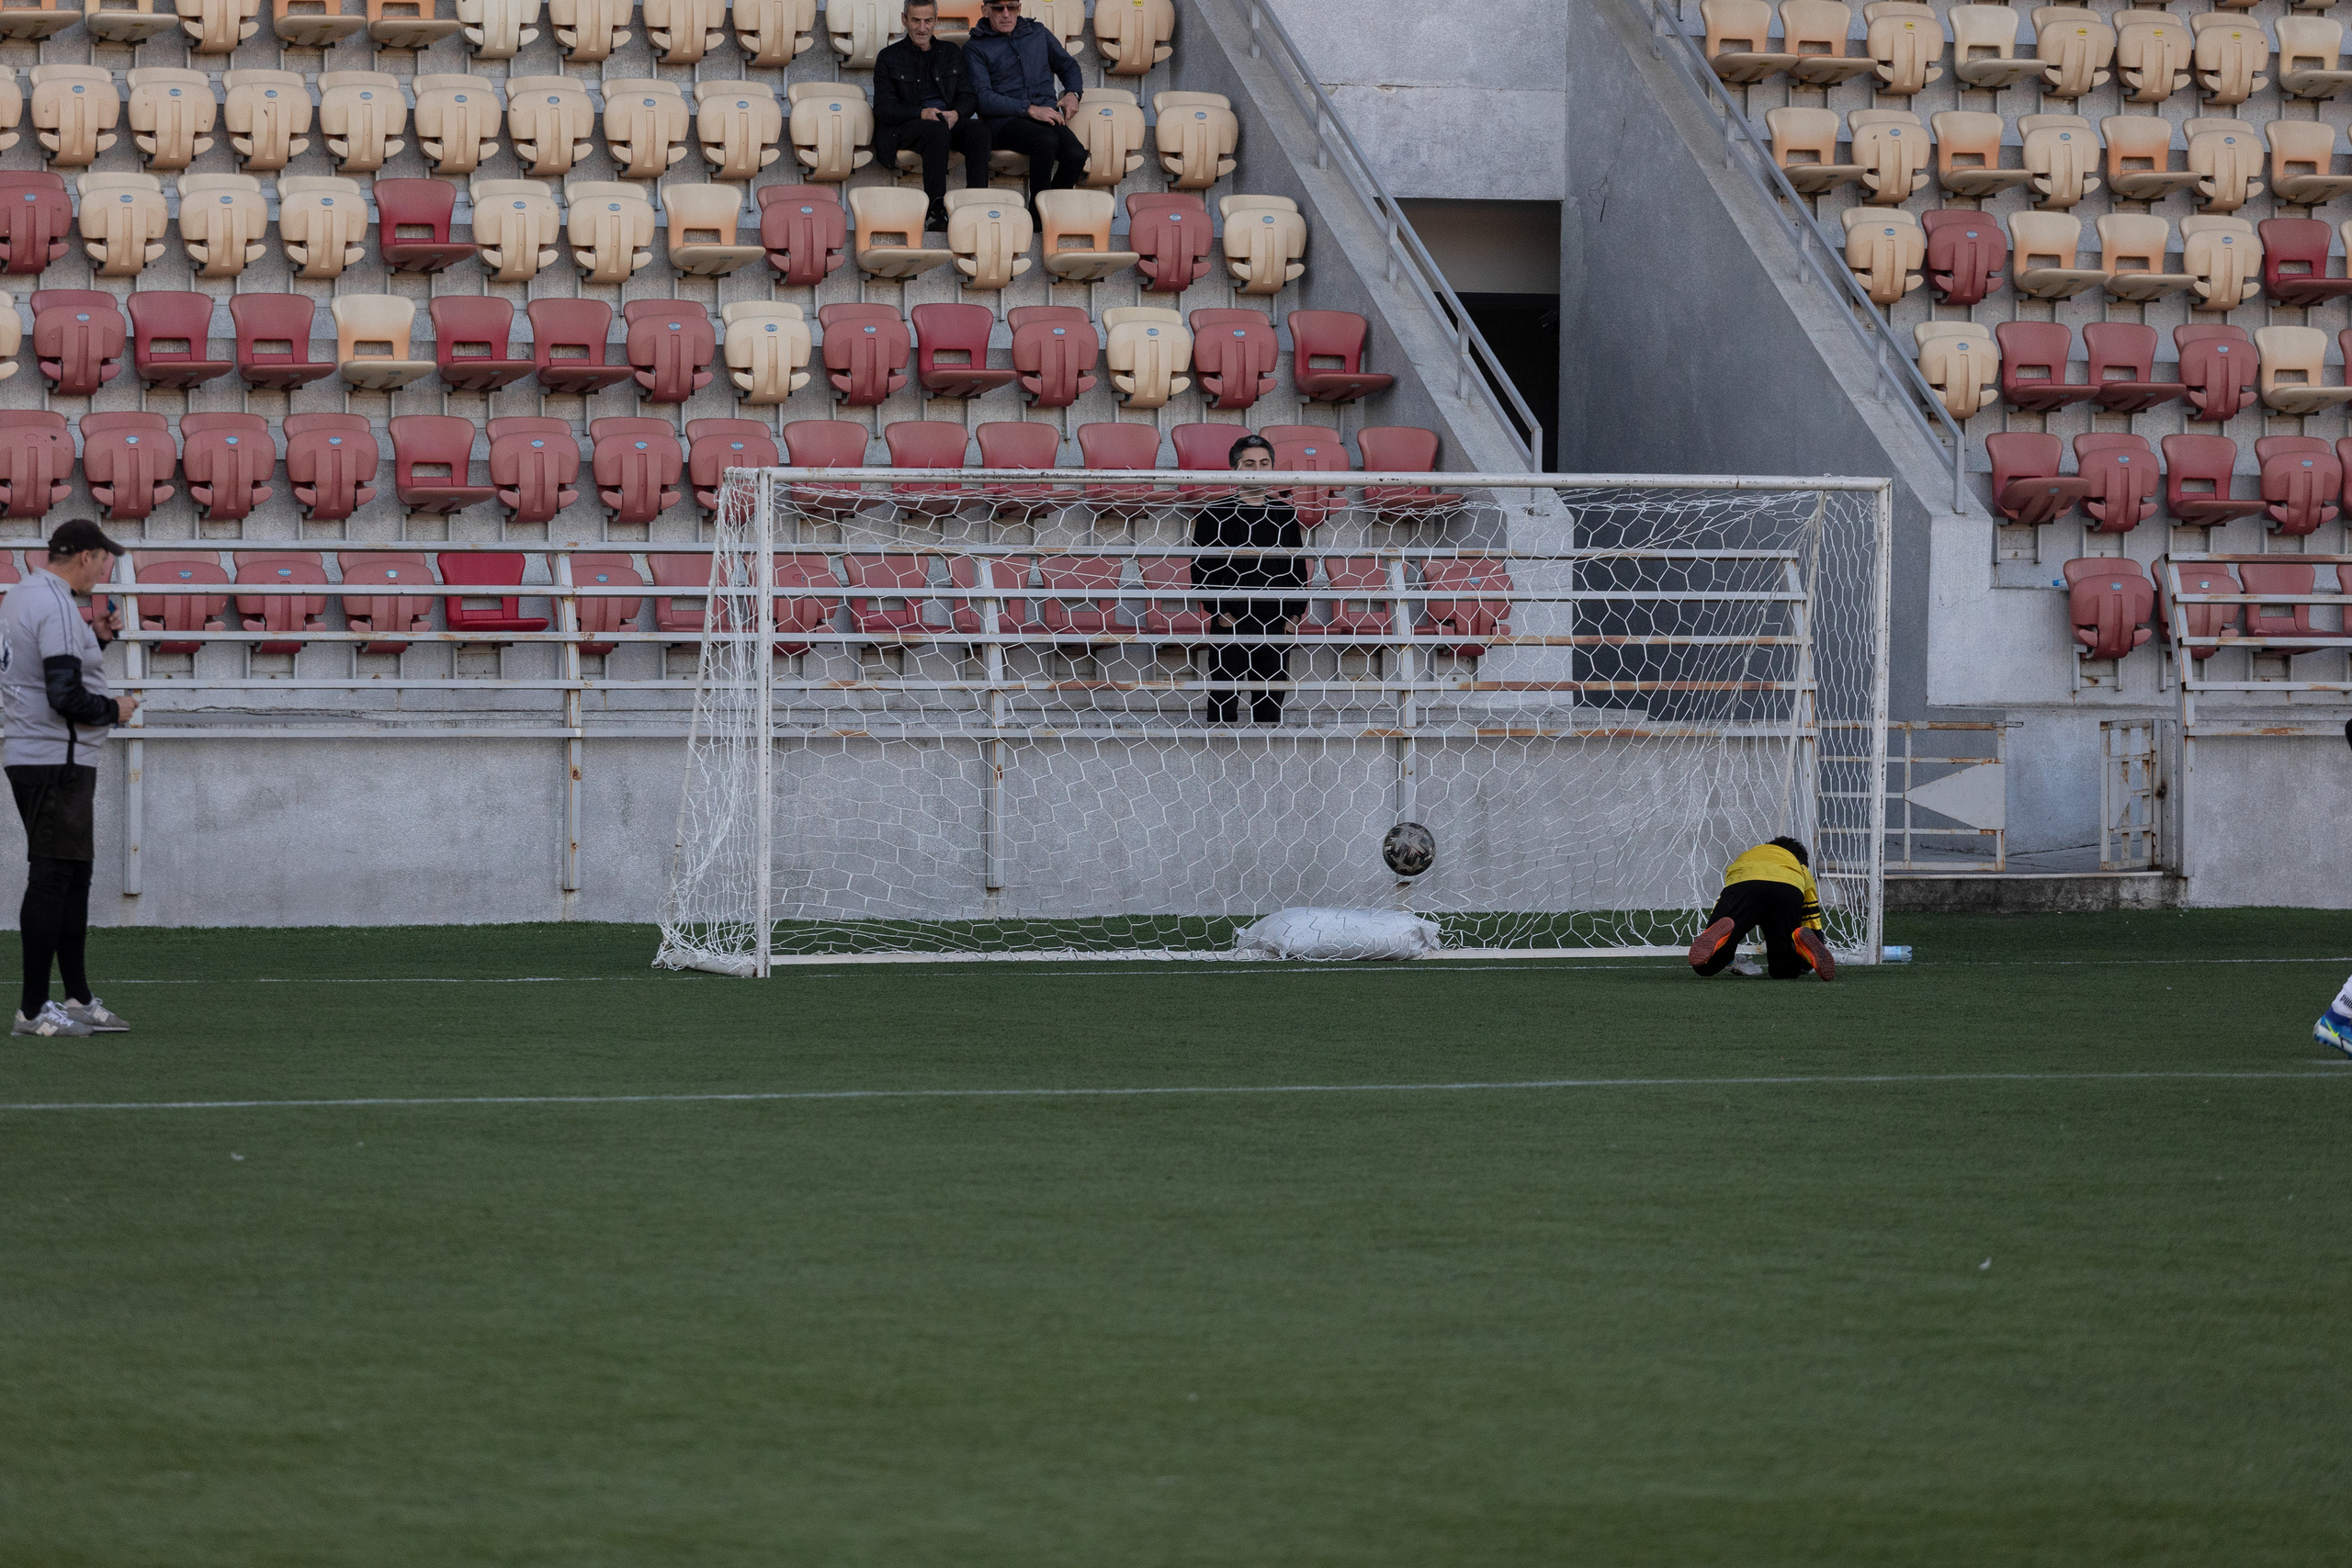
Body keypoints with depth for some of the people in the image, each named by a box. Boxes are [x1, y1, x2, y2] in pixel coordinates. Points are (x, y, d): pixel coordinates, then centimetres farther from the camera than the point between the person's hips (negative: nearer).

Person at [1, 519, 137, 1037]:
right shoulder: (56, 608, -17)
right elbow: (66, 697, -24)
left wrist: (95, 637, 15)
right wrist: (113, 710, -8)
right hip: (57, 761, -11)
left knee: (73, 875, 15)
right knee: (51, 877, -9)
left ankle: (79, 999, 20)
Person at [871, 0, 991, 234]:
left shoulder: (951, 53, 19)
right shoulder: (889, 58, 8)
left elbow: (968, 98, 13)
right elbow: (884, 109, -2)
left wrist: (956, 114, -12)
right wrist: (922, 114, -19)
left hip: (949, 122, 3)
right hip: (906, 128, -3)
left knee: (978, 128, -30)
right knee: (938, 130, -38)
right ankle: (935, 212, -43)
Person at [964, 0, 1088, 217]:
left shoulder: (1038, 33, 20)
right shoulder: (976, 49, 6)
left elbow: (1068, 66, 33)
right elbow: (983, 99, -6)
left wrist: (1072, 93, 10)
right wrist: (1030, 109, -15)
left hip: (1046, 116, 4)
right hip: (1005, 121, -4)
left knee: (1076, 154, -28)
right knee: (1046, 141, -37)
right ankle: (1037, 212, -25)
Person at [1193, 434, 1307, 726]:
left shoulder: (1284, 515, 12)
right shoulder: (1215, 514, 0)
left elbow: (1298, 568, 16)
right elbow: (1202, 569, -2)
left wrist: (1295, 613, 5)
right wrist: (1219, 612, -11)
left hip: (1276, 627, 3)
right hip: (1229, 626, -3)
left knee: (1270, 703, 5)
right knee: (1224, 704, -4)